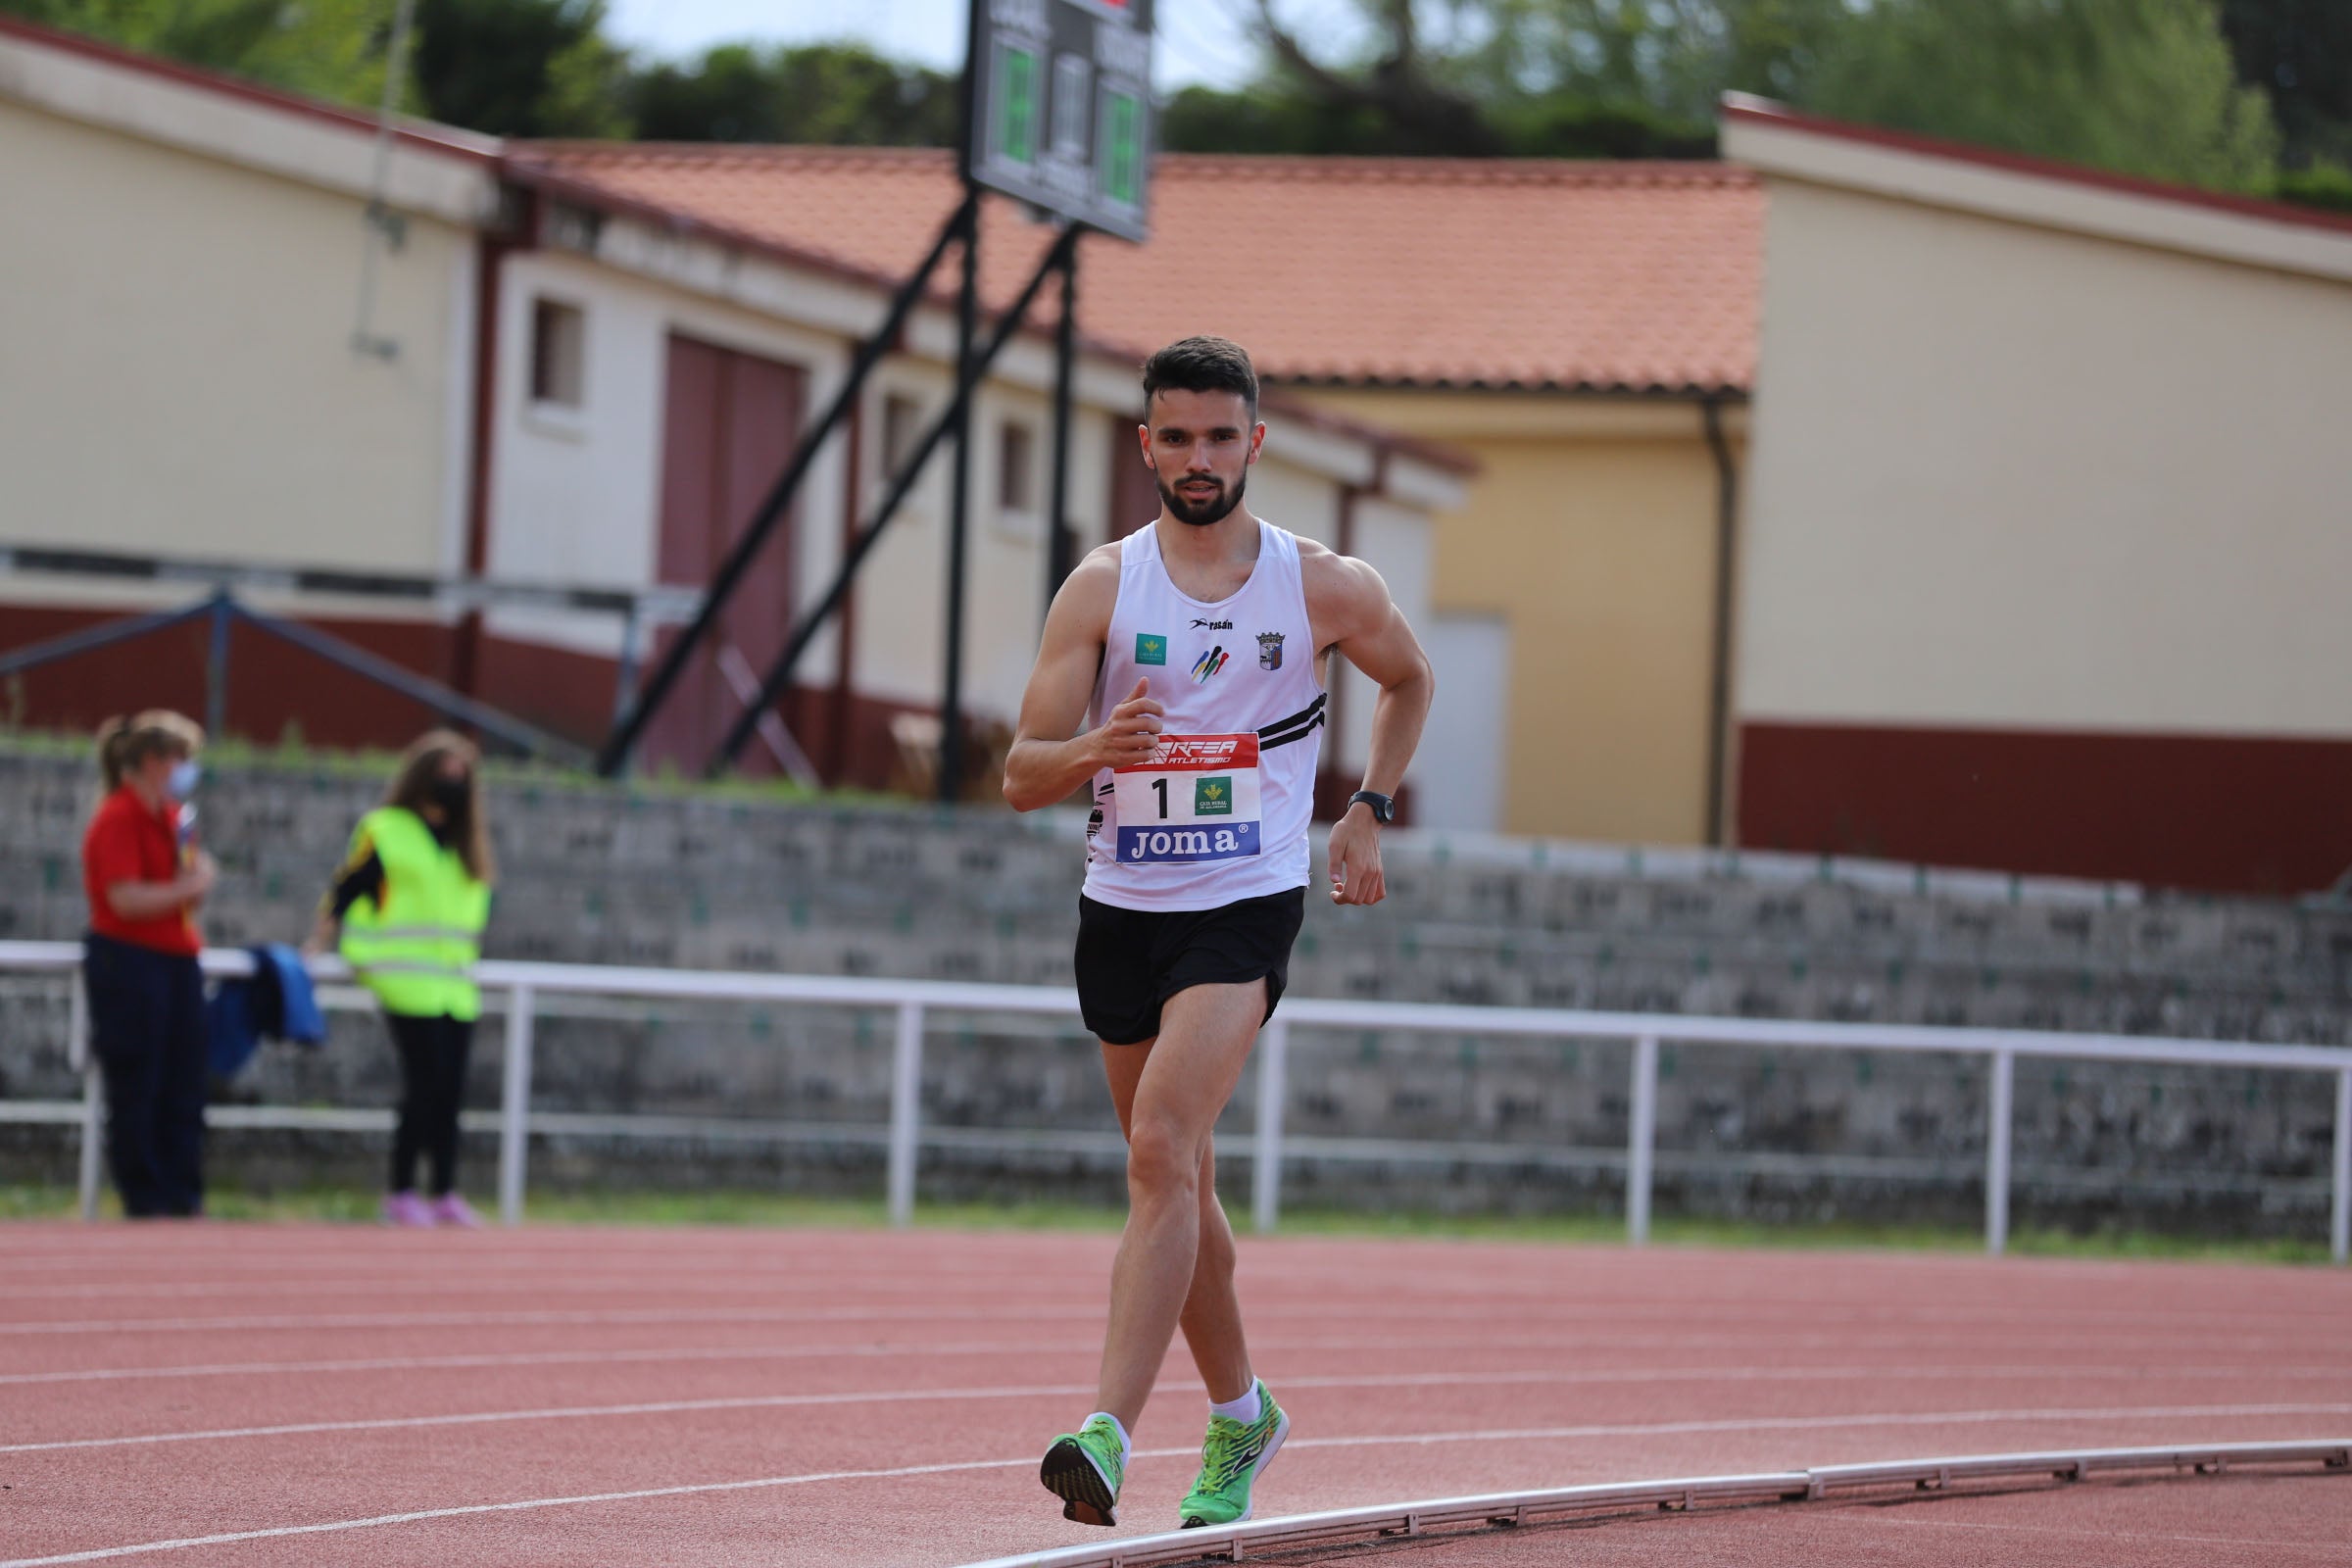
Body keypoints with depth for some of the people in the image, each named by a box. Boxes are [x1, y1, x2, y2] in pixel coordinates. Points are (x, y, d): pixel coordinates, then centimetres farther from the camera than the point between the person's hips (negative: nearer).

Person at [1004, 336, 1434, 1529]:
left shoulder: (1325, 589, 0)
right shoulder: (1103, 589, 0)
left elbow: (1410, 680, 22)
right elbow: (1021, 777, -3)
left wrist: (1368, 810, 11)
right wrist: (1097, 748, -24)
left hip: (1247, 905, -3)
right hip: (1122, 907, 3)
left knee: (1162, 1150, -22)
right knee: (1178, 1180, 14)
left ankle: (1110, 1434, -30)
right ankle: (1239, 1412, 34)